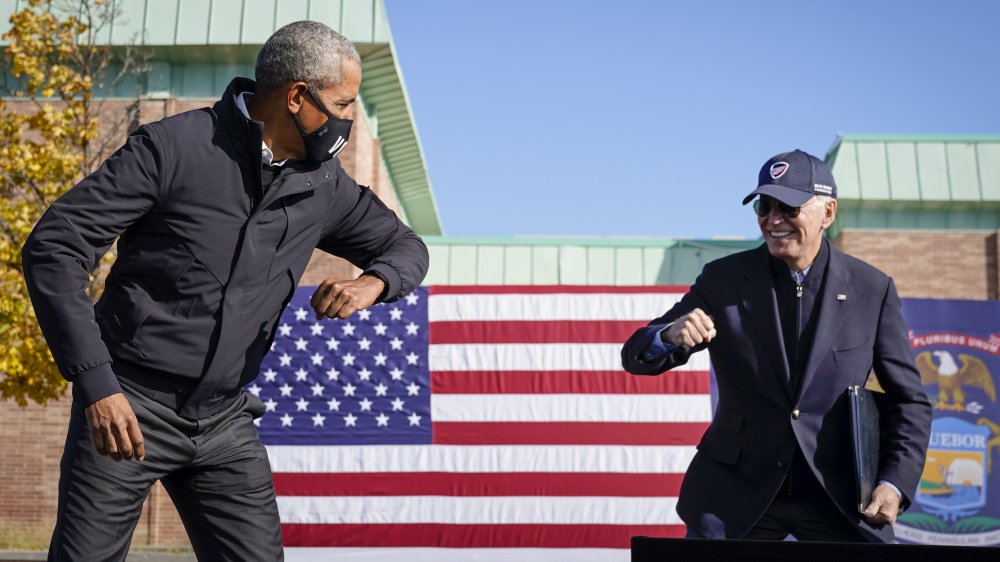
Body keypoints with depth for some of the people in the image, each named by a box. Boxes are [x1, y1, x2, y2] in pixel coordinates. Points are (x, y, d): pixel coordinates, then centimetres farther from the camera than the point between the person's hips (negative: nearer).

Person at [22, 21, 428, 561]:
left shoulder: (322, 183, 4)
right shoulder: (172, 147, -12)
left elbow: (405, 246, 17)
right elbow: (52, 248, -14)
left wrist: (371, 282, -9)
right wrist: (95, 384, -22)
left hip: (226, 421, 5)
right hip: (126, 409, -4)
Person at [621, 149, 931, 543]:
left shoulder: (872, 289, -3)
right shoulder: (723, 279, -3)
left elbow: (908, 399, 3)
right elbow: (636, 357, -6)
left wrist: (895, 482, -11)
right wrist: (670, 335, -29)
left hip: (841, 496, 0)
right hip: (736, 494, 0)